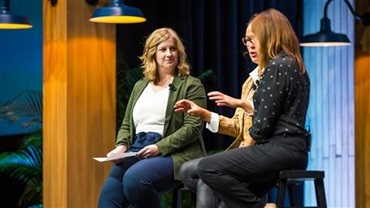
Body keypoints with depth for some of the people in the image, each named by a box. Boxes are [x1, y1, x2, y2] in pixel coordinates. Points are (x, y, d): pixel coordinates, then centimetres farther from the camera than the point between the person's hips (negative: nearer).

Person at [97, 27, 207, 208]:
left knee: (134, 178, -36)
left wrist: (159, 148, -16)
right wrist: (122, 146, 1)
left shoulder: (191, 85, 6)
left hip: (173, 154, -5)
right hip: (136, 151, 5)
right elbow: (127, 124, 24)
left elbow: (193, 127, -6)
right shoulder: (140, 86, 24)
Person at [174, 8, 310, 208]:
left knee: (206, 168, -16)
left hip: (280, 149, -11)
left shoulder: (277, 67, -12)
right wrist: (240, 103, 37)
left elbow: (263, 124, -15)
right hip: (291, 149, 11)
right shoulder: (291, 65, 20)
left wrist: (246, 148, 1)